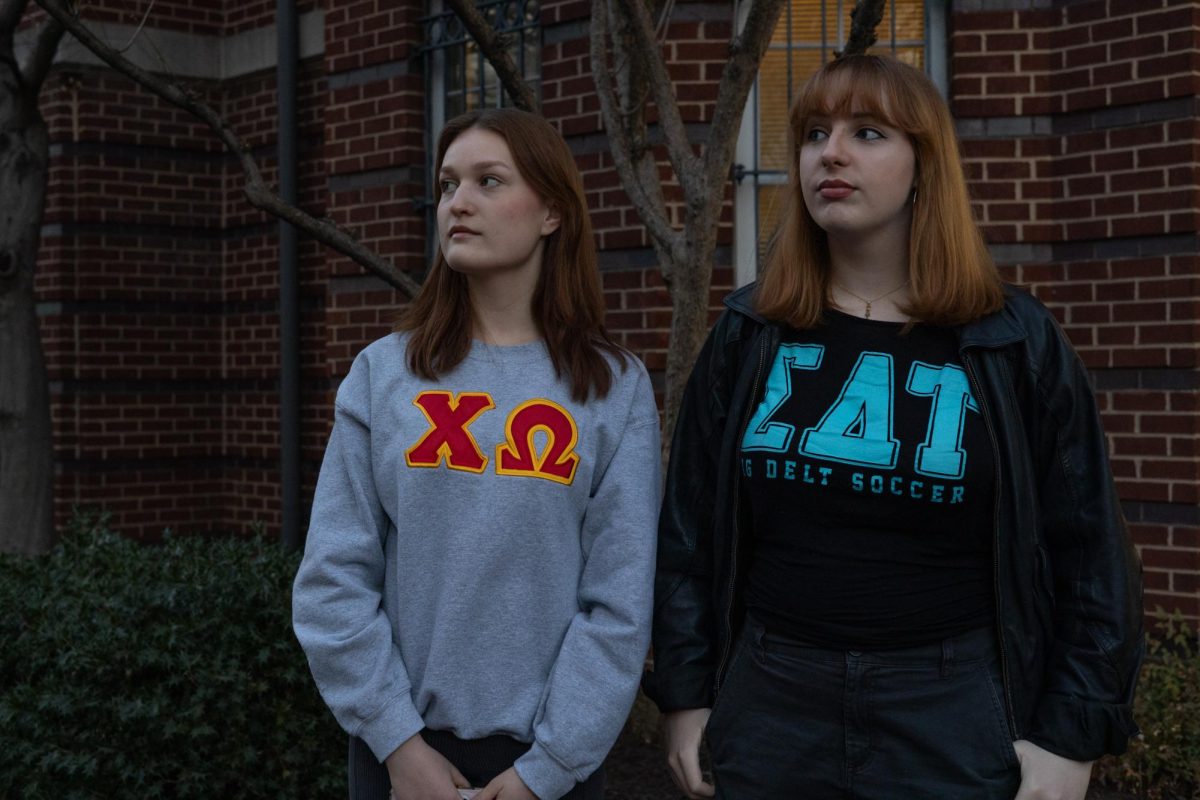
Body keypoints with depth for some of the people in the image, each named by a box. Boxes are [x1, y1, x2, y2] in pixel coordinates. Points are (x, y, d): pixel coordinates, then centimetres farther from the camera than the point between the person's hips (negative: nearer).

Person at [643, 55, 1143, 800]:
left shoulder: (1017, 341, -2)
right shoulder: (749, 336, 4)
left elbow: (1087, 552, -1)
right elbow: (690, 526, 7)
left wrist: (1072, 735, -5)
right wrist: (686, 692, 4)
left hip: (954, 710, -2)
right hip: (769, 702, 2)